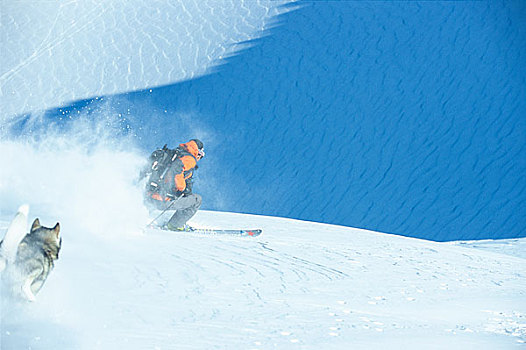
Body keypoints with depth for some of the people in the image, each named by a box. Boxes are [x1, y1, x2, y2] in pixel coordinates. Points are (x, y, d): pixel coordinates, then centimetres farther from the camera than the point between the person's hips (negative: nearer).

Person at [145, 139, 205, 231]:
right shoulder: (190, 159, -5)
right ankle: (174, 225, 5)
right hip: (163, 201, -9)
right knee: (197, 199, 6)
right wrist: (182, 188, -14)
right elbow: (176, 168, -25)